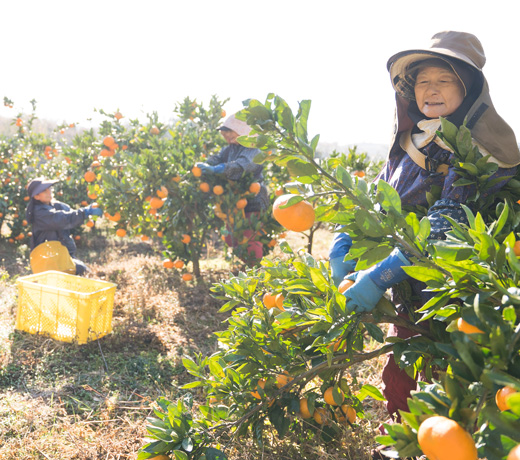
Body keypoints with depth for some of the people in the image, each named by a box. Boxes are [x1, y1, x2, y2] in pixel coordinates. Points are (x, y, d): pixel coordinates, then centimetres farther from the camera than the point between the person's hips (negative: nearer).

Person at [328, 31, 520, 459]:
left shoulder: (484, 148, -17)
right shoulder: (412, 140, 6)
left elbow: (449, 224, -27)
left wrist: (381, 275, -32)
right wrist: (341, 248, -11)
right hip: (410, 294, 7)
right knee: (398, 382, 20)